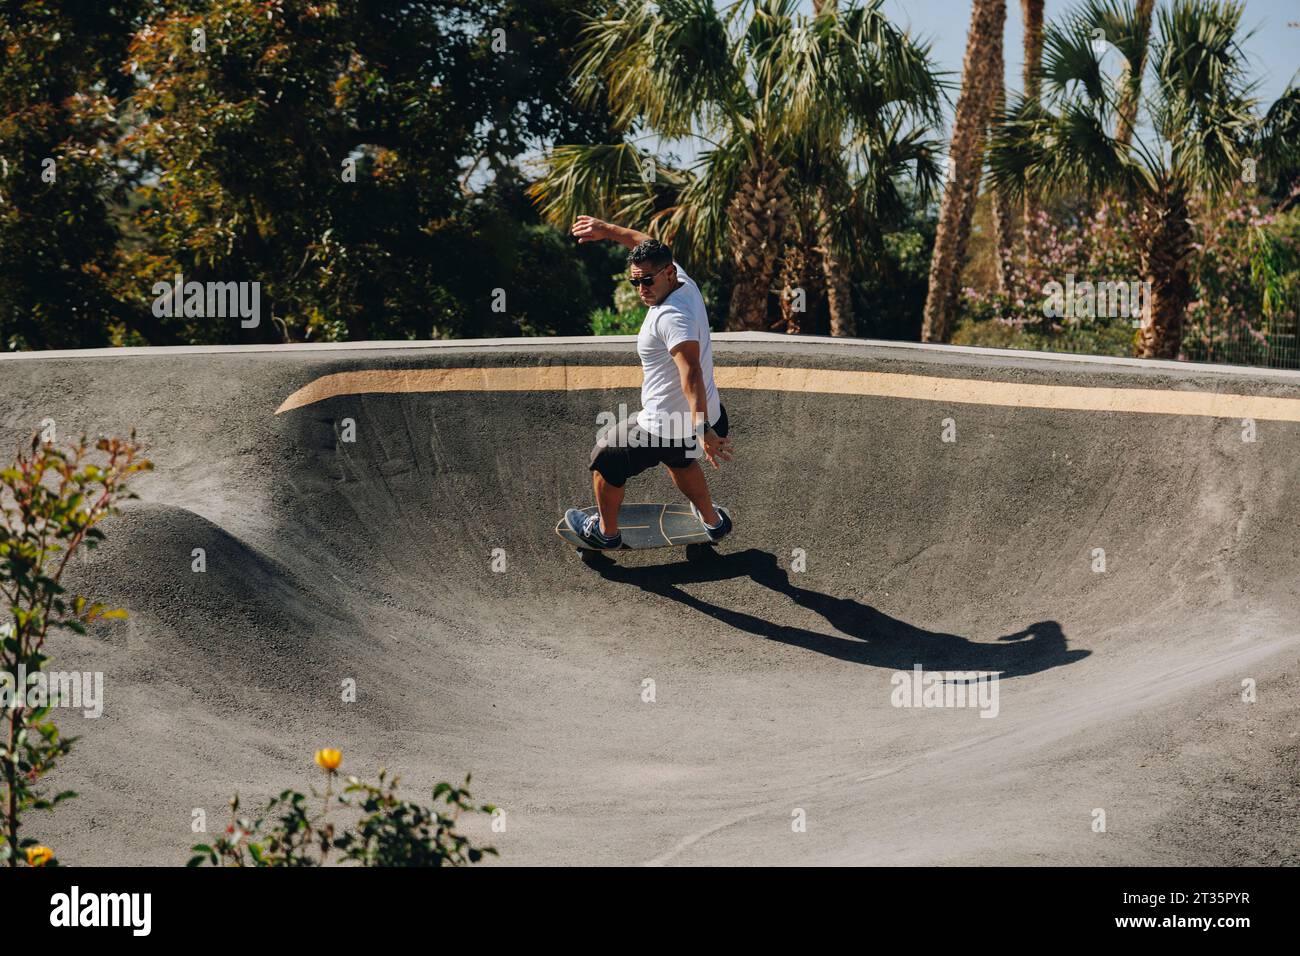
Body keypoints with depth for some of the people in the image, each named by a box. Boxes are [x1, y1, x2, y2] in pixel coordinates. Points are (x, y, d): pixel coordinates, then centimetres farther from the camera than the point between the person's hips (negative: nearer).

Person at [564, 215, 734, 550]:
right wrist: (607, 230, 19)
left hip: (664, 429, -9)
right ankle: (713, 522, 51)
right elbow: (646, 245, 15)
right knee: (679, 458, 40)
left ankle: (606, 533, 36)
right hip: (704, 419, 9)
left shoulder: (671, 316, -30)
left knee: (607, 457, 17)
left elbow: (691, 374, -41)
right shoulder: (684, 282, -4)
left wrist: (701, 430, -48)